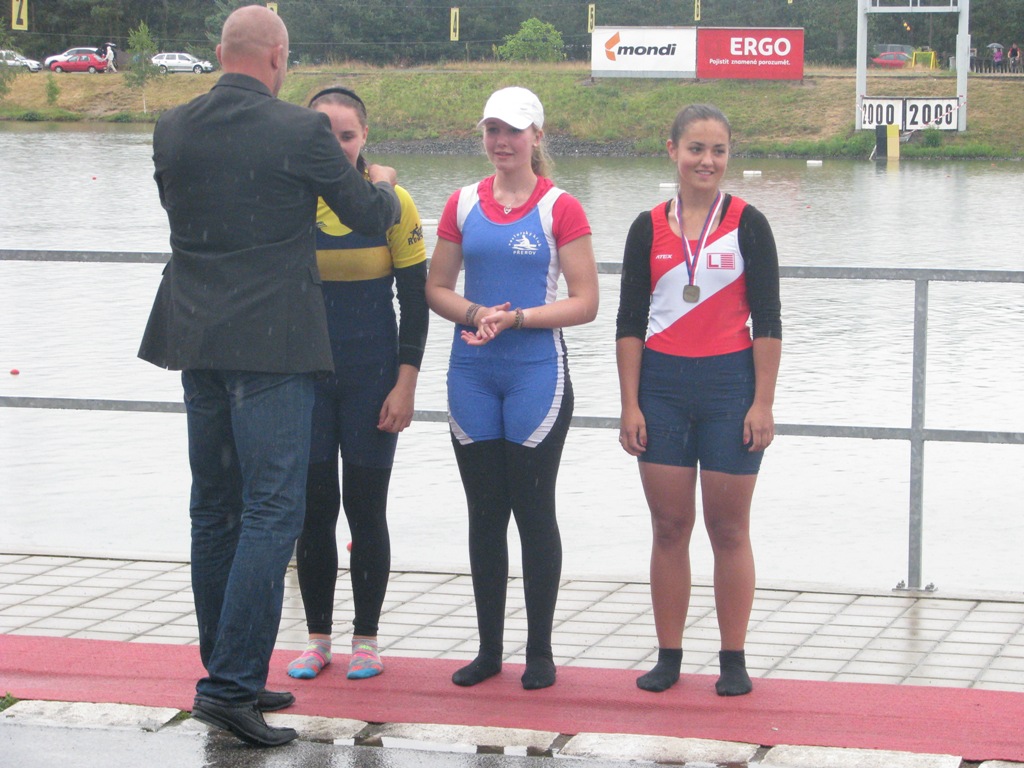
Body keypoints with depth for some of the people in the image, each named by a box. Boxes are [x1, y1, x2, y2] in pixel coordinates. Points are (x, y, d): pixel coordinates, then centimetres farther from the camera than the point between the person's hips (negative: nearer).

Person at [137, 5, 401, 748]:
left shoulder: (172, 128, 3)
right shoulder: (300, 131, -12)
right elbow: (369, 215, -1)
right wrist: (383, 183, 21)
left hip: (196, 340, 6)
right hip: (270, 344, -6)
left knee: (215, 509, 14)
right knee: (272, 511, -3)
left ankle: (229, 676, 21)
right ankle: (231, 683, -9)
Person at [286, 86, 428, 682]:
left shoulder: (391, 201, -5)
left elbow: (415, 300, -2)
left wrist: (405, 385, -7)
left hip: (371, 378, -2)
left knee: (366, 509, 3)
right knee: (314, 508, 4)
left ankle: (366, 640, 13)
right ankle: (318, 638, 15)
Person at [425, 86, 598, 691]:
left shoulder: (560, 208, -4)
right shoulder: (464, 204, 8)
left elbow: (585, 303, -6)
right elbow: (436, 288, 11)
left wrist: (515, 318, -16)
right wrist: (475, 314, -9)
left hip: (536, 371, -4)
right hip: (473, 372, 4)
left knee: (534, 511, 0)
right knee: (485, 514, 7)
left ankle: (540, 652, 9)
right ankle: (489, 649, 15)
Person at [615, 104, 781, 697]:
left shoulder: (747, 224, -1)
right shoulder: (649, 228, 5)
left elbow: (768, 322, -2)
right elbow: (630, 322, 6)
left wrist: (763, 403, -8)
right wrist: (631, 405, 0)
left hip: (729, 384, -2)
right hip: (663, 386, 2)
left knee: (729, 529, 3)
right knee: (669, 526, 5)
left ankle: (734, 659, 12)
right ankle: (668, 657, 14)